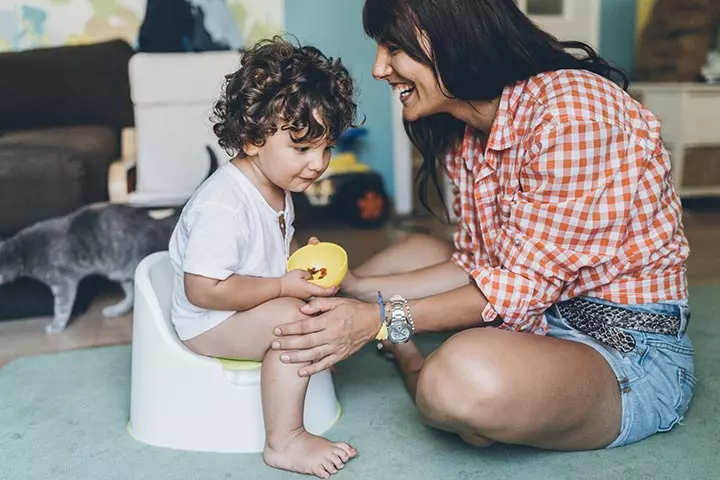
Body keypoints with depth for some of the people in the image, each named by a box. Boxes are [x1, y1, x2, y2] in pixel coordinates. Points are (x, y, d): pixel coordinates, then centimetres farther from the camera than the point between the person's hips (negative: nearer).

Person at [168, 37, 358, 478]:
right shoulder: (223, 205, -31)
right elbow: (202, 289, -32)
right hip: (208, 322, -9)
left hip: (253, 307, 10)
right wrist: (285, 286, -28)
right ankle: (284, 441, -20)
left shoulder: (277, 186, 0)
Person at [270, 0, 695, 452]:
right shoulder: (467, 130, 3)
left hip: (630, 346, -8)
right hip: (540, 313, 8)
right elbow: (474, 266, 4)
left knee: (467, 376, -34)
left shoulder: (571, 109, -24)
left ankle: (418, 370, -2)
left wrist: (383, 320, -21)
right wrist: (354, 286, -4)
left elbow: (526, 283, -22)